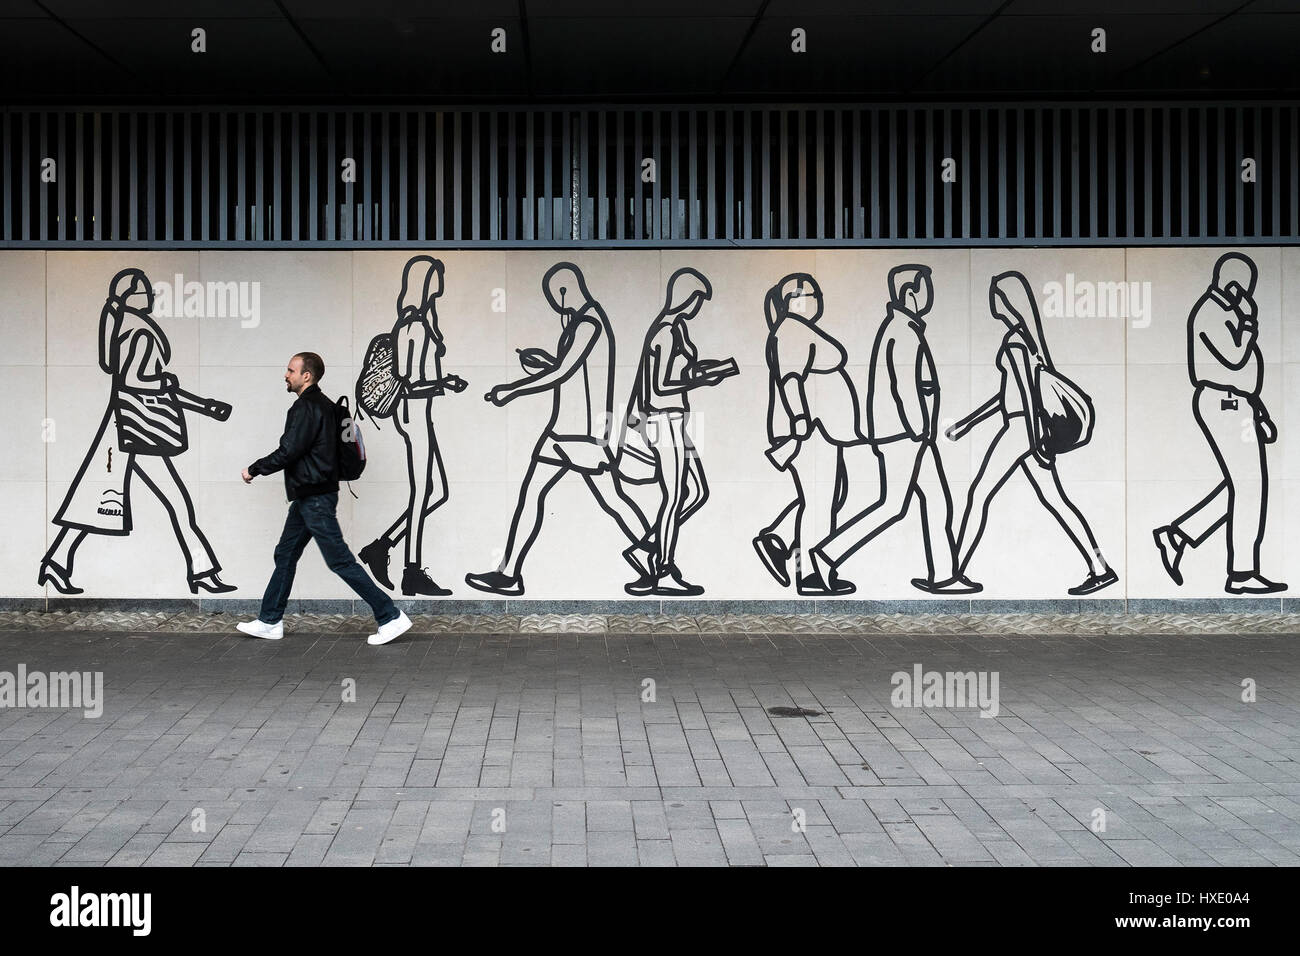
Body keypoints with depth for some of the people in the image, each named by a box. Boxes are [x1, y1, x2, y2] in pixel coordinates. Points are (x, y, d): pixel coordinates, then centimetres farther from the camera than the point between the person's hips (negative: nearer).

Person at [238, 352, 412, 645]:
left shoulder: (307, 407, -16)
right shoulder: (321, 404, 15)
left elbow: (288, 452, -19)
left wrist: (253, 470, -6)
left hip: (315, 499, -11)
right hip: (308, 497, 11)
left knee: (340, 561, -9)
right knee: (285, 555, 15)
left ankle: (390, 617, -8)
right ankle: (270, 622, 23)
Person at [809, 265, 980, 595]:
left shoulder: (898, 327, 15)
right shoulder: (904, 331, -16)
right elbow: (905, 386, -21)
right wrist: (919, 432, -18)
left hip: (907, 431, 10)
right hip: (902, 431, -10)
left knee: (937, 500, 8)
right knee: (893, 505, -6)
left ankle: (943, 575, 11)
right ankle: (828, 553, -1)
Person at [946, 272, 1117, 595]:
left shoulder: (1014, 340, -13)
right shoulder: (1028, 335, 16)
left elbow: (1026, 391, -19)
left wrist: (1033, 442, -22)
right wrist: (967, 423, 25)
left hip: (1019, 428, -9)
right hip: (1029, 428, 9)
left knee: (979, 495, -1)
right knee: (1054, 498, 7)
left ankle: (956, 574, 3)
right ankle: (1100, 569, 4)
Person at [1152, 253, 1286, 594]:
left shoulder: (1226, 310, 19)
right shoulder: (1211, 312, -13)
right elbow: (1235, 359, -21)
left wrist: (1258, 410, 21)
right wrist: (1250, 321, -7)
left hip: (1235, 403, 10)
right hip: (1223, 403, -10)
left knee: (1242, 485, 10)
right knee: (1249, 486, -7)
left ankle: (1176, 535, 12)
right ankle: (1242, 574, -1)